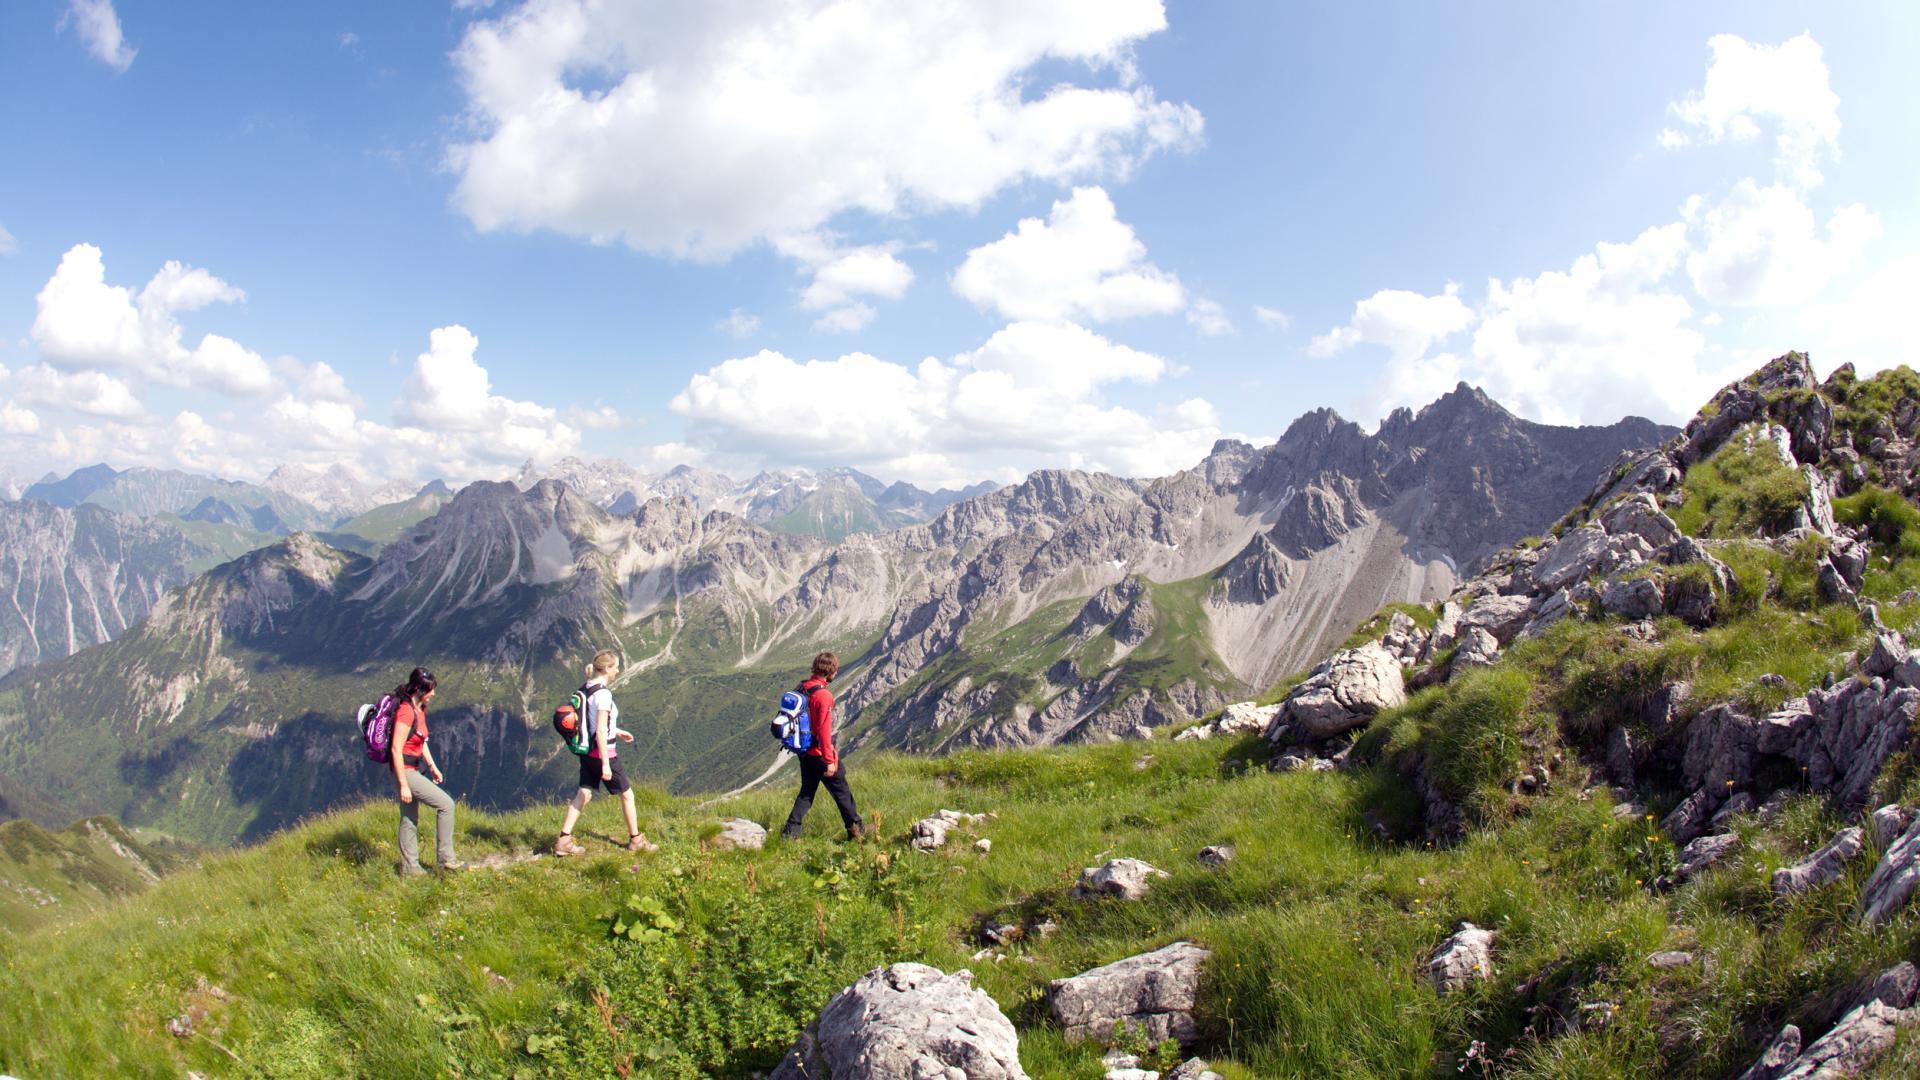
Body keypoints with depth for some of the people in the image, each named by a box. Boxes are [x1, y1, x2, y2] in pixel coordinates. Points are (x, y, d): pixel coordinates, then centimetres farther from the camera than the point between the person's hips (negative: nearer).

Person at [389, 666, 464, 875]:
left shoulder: (420, 709, 8)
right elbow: (396, 750, -23)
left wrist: (433, 767, 17)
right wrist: (403, 785, -22)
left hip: (413, 769, 10)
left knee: (410, 819, 15)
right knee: (446, 804, -9)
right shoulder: (406, 712, -21)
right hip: (405, 771, -10)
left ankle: (409, 866, 24)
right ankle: (445, 858, -2)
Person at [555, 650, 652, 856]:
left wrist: (616, 732, 23)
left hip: (587, 752, 8)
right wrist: (606, 764, -22)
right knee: (627, 794, 9)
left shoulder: (584, 690, 4)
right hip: (603, 752, -8)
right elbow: (600, 732, -24)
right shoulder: (603, 694, -22)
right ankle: (635, 839, 21)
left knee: (583, 794, 12)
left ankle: (564, 840, 8)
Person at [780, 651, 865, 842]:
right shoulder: (823, 695, -23)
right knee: (842, 791, 9)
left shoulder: (800, 688, 2)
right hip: (820, 753, -7)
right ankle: (856, 829, 20)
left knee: (807, 792, 18)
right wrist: (829, 760, -19)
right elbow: (824, 731, -24)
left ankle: (790, 832, 13)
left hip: (804, 752, 7)